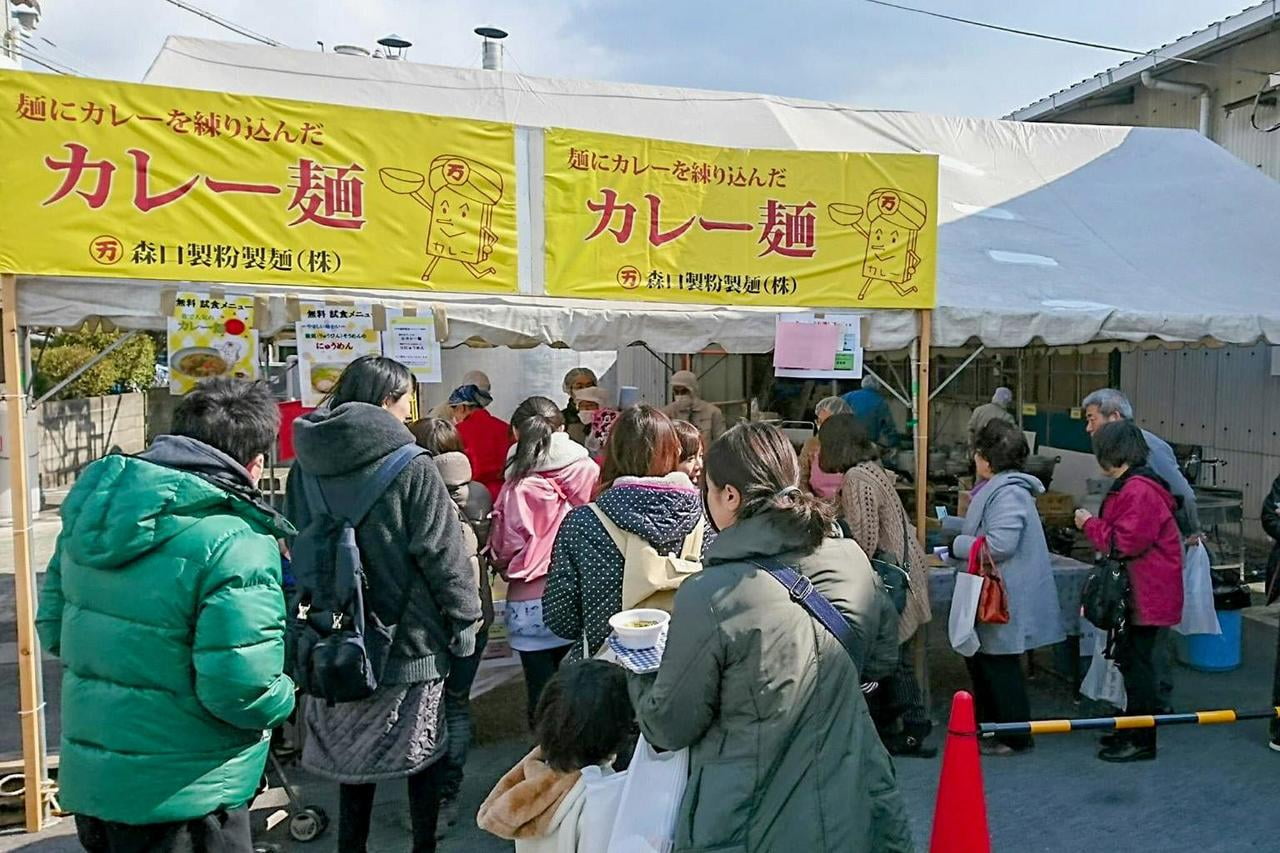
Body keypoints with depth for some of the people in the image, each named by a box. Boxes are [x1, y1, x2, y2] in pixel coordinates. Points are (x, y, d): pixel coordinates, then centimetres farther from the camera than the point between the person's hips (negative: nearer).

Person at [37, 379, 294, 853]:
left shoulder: (91, 510, -1)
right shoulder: (235, 545, -26)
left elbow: (53, 627, 8)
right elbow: (241, 690, -26)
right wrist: (285, 699, -6)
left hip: (87, 778, 7)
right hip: (178, 797, -7)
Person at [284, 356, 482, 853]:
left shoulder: (306, 467, 1)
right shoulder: (411, 467, -17)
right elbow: (443, 553, -16)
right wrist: (466, 618, -4)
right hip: (409, 639, -5)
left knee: (352, 747, 18)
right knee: (424, 751, 13)